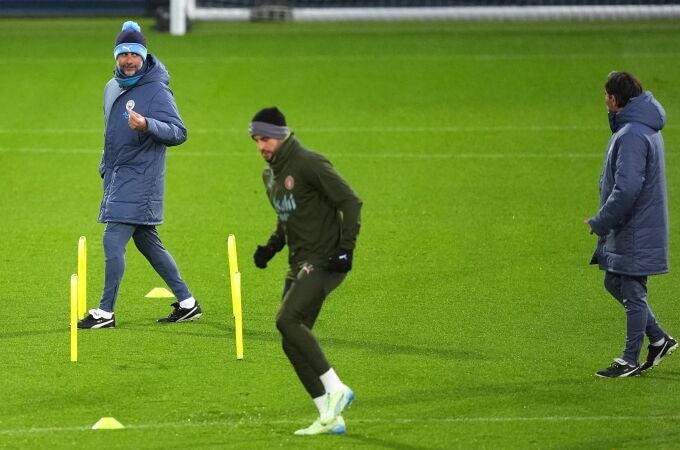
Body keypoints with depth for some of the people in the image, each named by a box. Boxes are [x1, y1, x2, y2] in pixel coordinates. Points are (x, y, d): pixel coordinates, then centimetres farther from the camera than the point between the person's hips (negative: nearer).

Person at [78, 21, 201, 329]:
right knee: (147, 243, 13)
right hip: (117, 177, 9)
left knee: (114, 240, -13)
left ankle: (106, 312, -8)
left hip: (140, 179, -9)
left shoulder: (156, 90, -13)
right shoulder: (112, 88, 13)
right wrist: (106, 168, 25)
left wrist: (147, 125, -36)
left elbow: (178, 133, -19)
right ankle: (187, 303, 21)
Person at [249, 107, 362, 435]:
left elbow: (350, 202, -15)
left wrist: (346, 248, -23)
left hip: (324, 260, -9)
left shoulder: (308, 164, -13)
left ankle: (336, 389, -18)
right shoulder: (270, 174, 15)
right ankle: (329, 417, 6)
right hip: (299, 263, 9)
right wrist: (271, 247, 11)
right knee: (293, 343, 3)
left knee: (287, 320, -24)